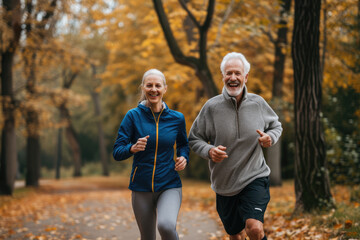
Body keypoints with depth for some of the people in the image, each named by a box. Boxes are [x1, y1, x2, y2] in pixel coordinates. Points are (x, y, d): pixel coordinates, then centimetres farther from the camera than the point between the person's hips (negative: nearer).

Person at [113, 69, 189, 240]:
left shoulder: (177, 118, 0)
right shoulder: (133, 116, -5)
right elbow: (117, 153, -7)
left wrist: (184, 158, -3)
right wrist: (133, 148, -27)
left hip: (169, 186, -1)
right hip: (141, 187, 1)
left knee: (166, 226, -29)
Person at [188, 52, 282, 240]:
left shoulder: (258, 103, -2)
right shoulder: (211, 107, -7)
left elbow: (276, 126, 15)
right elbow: (194, 139, 1)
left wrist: (270, 138, -7)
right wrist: (209, 151, -19)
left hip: (255, 177, -1)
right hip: (224, 183, 1)